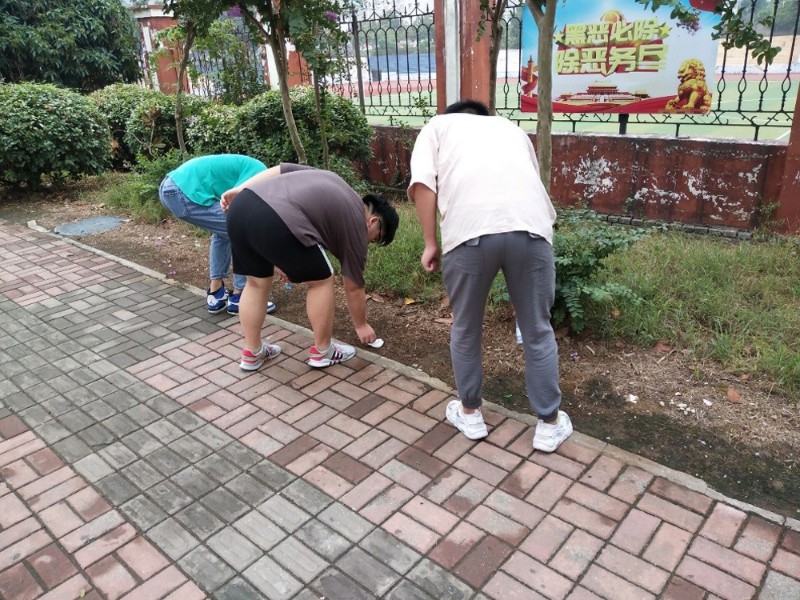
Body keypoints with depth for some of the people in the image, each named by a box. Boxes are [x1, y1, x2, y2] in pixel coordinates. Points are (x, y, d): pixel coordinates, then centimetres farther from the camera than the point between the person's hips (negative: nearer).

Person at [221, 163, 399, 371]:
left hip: (241, 206, 8)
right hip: (274, 222, -8)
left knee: (257, 283, 24)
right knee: (321, 281, 13)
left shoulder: (328, 178, 31)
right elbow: (354, 288, 20)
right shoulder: (355, 225, 12)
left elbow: (278, 169, 25)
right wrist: (361, 326, 34)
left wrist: (239, 190, 23)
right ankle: (322, 352, 25)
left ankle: (252, 353, 33)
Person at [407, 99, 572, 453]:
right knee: (538, 331, 17)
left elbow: (422, 182, 7)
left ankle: (470, 414, 36)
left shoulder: (438, 125, 27)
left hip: (469, 230, -2)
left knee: (465, 330, 19)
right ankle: (550, 424, 31)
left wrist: (431, 244, 10)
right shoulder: (511, 128, 36)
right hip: (531, 225, 3)